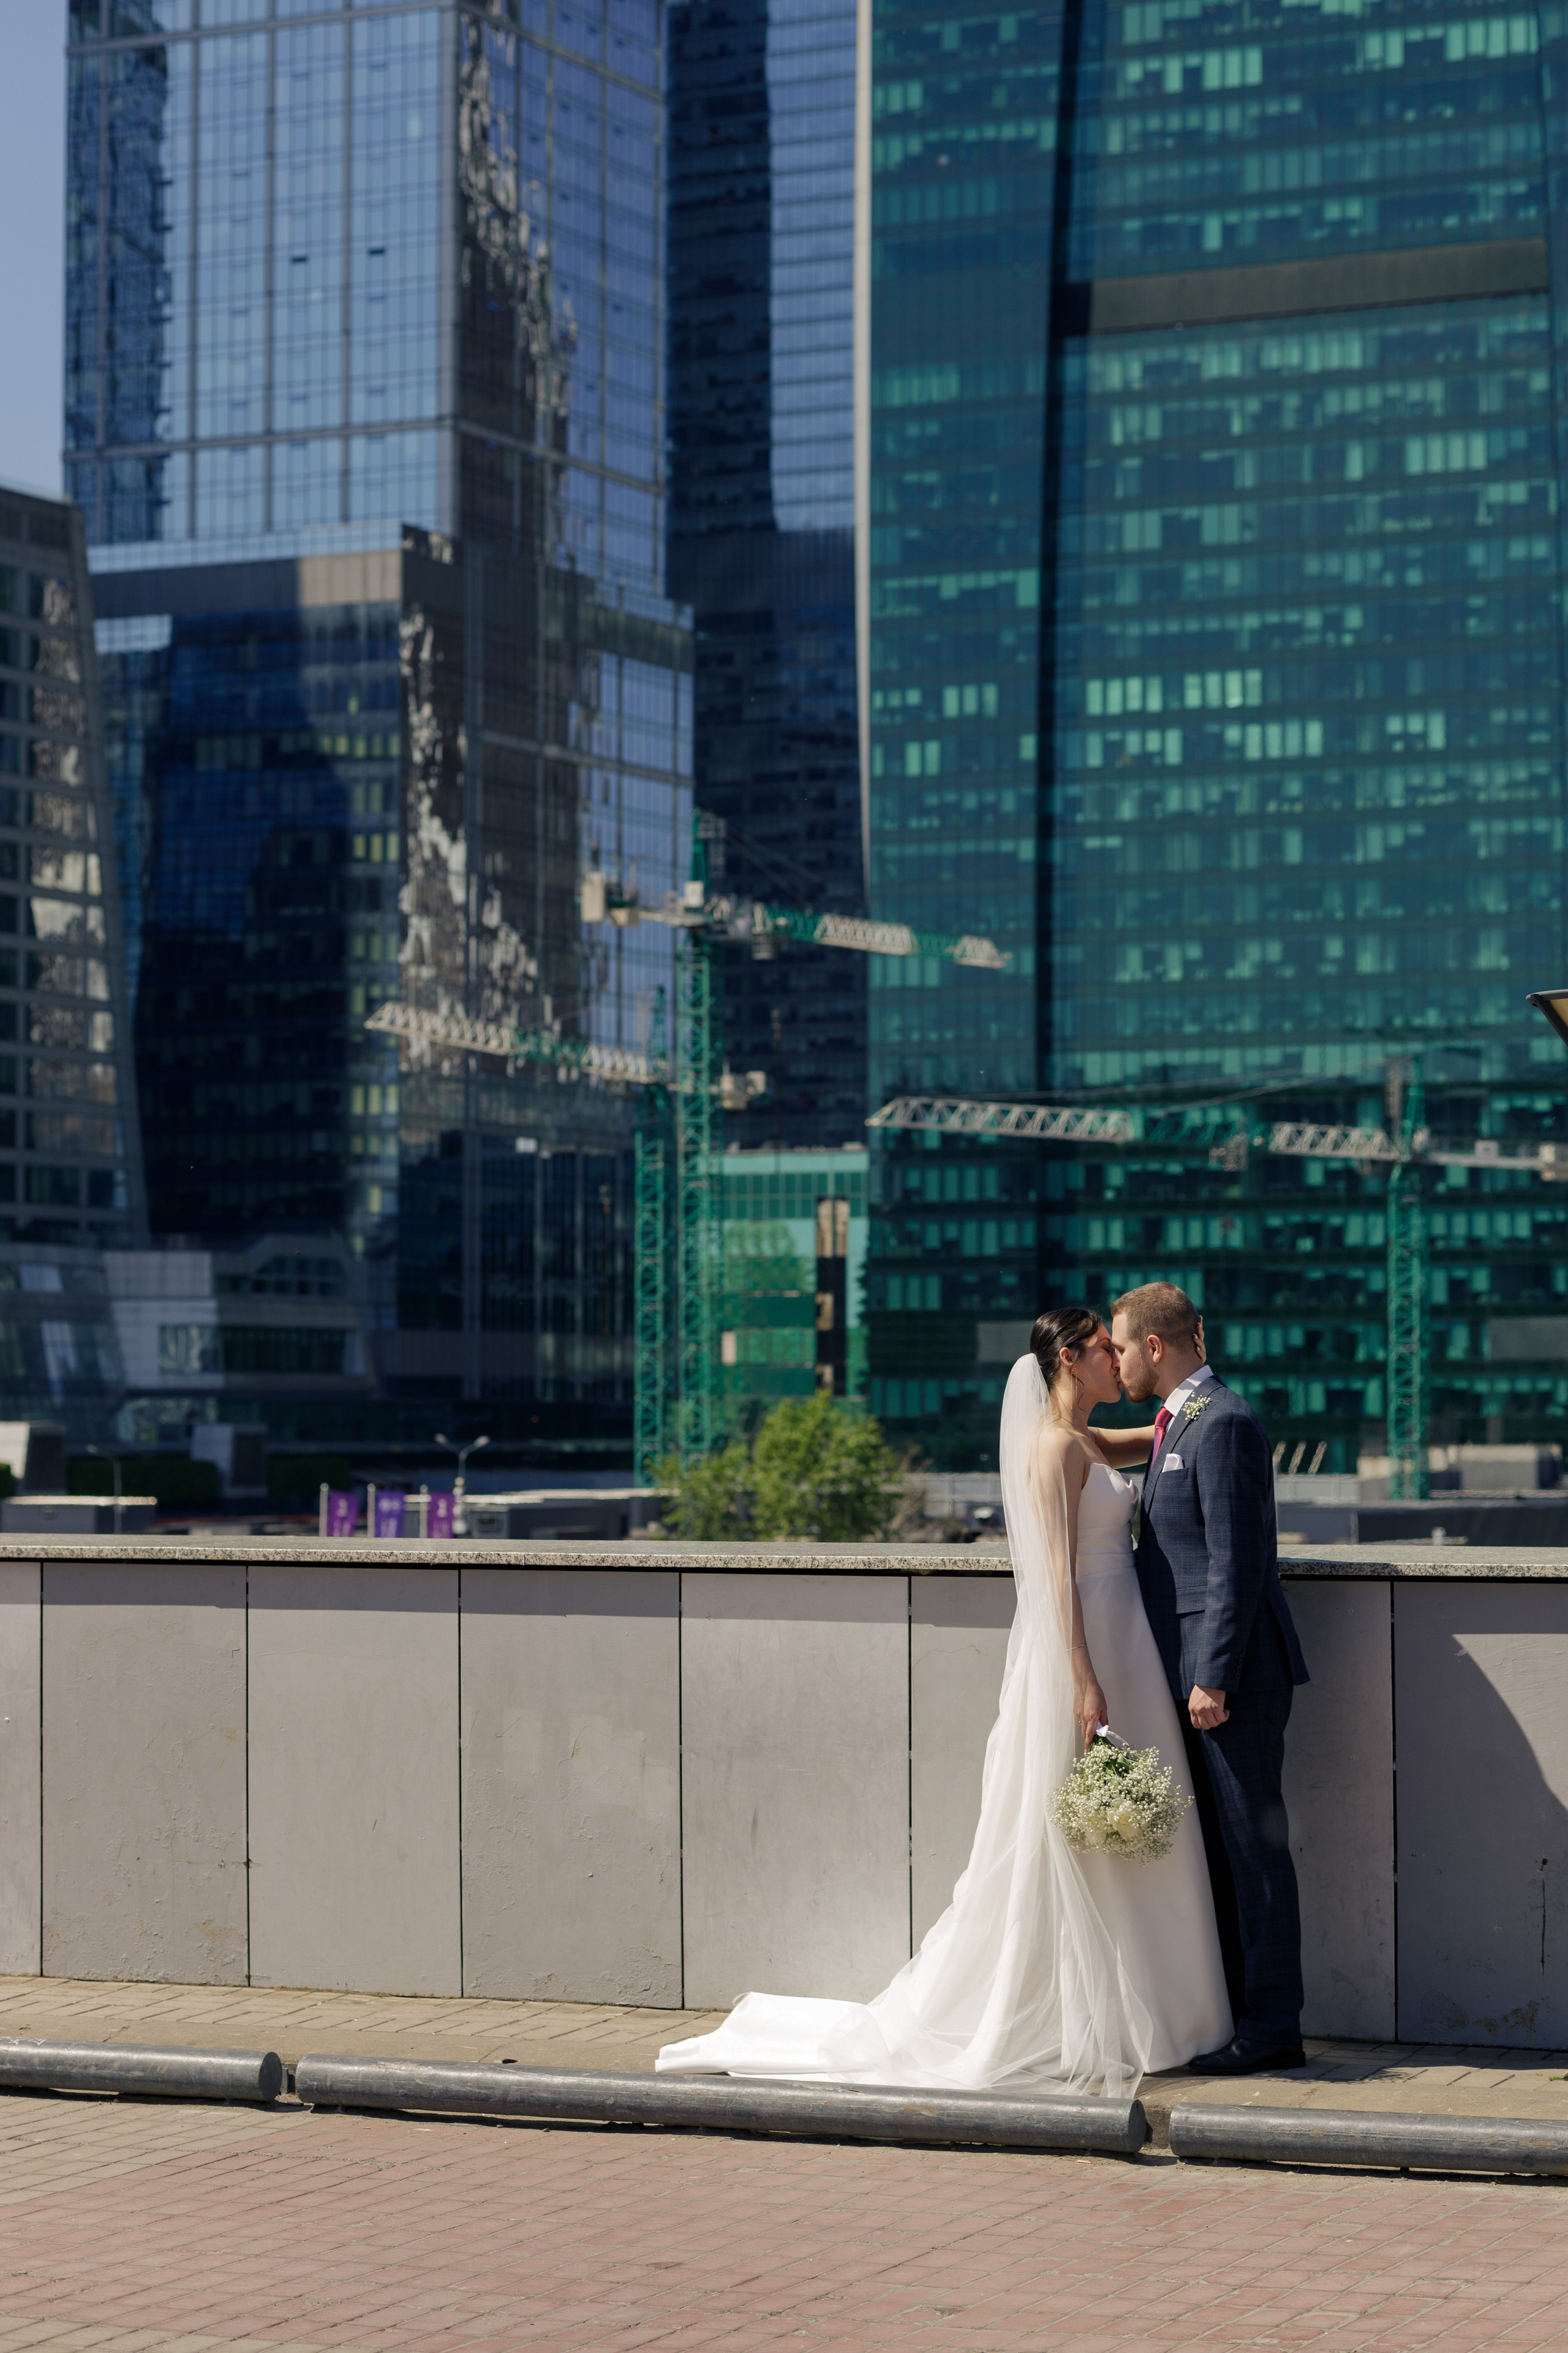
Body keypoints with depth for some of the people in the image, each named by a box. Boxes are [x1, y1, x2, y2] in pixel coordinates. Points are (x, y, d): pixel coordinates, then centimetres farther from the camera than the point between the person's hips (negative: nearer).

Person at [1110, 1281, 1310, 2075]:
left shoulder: (1223, 1425, -14)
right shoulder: (1178, 1423, 17)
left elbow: (1237, 1562, -19)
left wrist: (1214, 1677, -21)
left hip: (1236, 1673, -10)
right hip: (1195, 1671, 10)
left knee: (1252, 1843, -5)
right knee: (1214, 1847, 12)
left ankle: (1273, 2024, 0)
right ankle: (1233, 2009, 18)